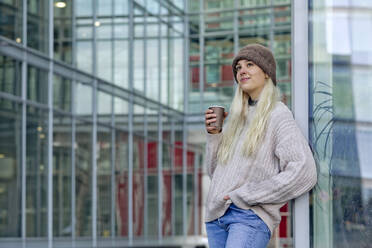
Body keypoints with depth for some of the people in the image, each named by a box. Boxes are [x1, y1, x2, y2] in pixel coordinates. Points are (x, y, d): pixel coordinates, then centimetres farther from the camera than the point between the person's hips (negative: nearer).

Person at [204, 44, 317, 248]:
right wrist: (213, 135, 5)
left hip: (251, 216, -7)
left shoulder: (279, 116, -2)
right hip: (216, 215, 7)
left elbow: (304, 173, -14)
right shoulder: (237, 117, 19)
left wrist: (245, 195, -13)